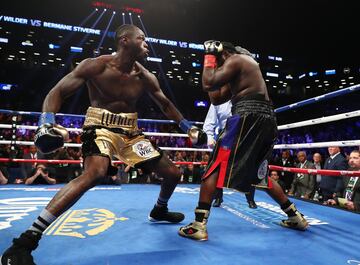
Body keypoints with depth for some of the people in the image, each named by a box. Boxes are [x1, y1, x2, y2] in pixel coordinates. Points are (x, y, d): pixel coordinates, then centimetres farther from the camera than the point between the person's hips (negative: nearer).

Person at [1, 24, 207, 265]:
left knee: (173, 173, 6)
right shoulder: (96, 66, -12)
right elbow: (57, 92, -12)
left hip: (131, 132, 6)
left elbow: (166, 104, 14)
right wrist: (48, 123, -30)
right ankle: (25, 241, -26)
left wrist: (189, 128, 11)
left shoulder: (146, 78, 0)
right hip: (101, 127, -5)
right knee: (96, 173, -37)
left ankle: (159, 211, 38)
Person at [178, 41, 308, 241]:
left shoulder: (235, 59, 5)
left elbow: (208, 84, -8)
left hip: (249, 116, -10)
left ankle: (199, 225, -11)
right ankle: (295, 216, 29)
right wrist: (213, 65, 27)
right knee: (259, 174, 22)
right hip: (267, 119, 10)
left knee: (216, 166, -8)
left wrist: (209, 57, 7)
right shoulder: (245, 64, 32)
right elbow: (216, 99, 27)